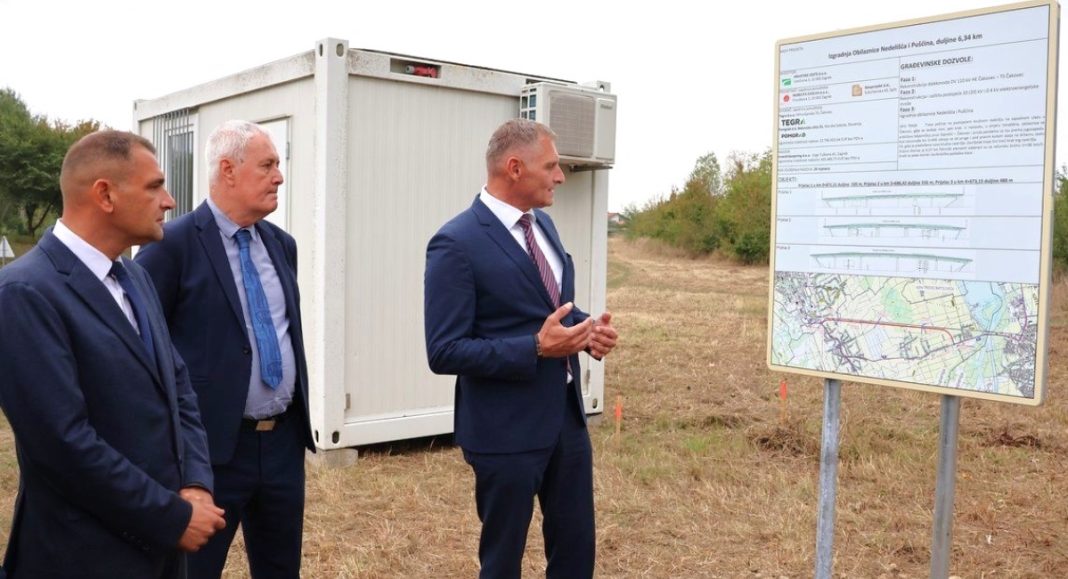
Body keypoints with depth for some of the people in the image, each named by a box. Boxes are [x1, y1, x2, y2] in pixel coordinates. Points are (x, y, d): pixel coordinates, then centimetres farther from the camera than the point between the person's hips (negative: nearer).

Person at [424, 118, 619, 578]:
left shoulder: (542, 224, 8)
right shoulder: (457, 243, -17)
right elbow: (444, 352, -19)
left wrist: (590, 327, -3)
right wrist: (535, 348, -26)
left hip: (566, 414, 7)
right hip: (507, 428, -7)